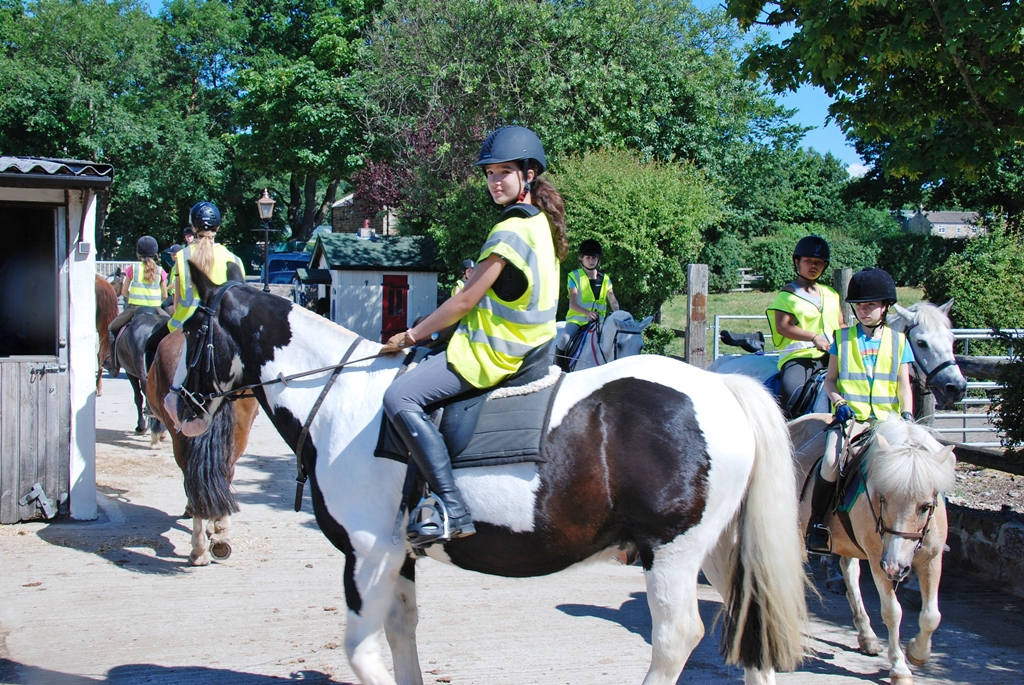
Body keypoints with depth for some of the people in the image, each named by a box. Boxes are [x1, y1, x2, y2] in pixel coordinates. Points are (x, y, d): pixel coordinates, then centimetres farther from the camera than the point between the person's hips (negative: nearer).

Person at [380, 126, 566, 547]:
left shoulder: (510, 232, -18)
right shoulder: (542, 224, 12)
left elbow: (466, 300, -17)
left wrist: (412, 336, -6)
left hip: (493, 354, -11)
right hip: (524, 345, 11)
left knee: (400, 398, -23)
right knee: (416, 379, 27)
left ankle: (451, 509, -27)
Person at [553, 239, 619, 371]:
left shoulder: (605, 279, 10)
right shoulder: (575, 277, -1)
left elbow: (613, 302, 4)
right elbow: (572, 304, -10)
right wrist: (587, 312, -30)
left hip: (598, 321, 3)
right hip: (577, 319, -3)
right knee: (564, 340, -29)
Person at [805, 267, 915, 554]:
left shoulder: (898, 341, 11)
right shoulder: (843, 338, 11)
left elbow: (904, 385, 9)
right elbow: (830, 379, 12)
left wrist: (907, 416, -8)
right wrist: (839, 402, -7)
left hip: (887, 419, 1)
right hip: (849, 417, -1)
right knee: (832, 461, -28)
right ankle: (817, 523, -11)